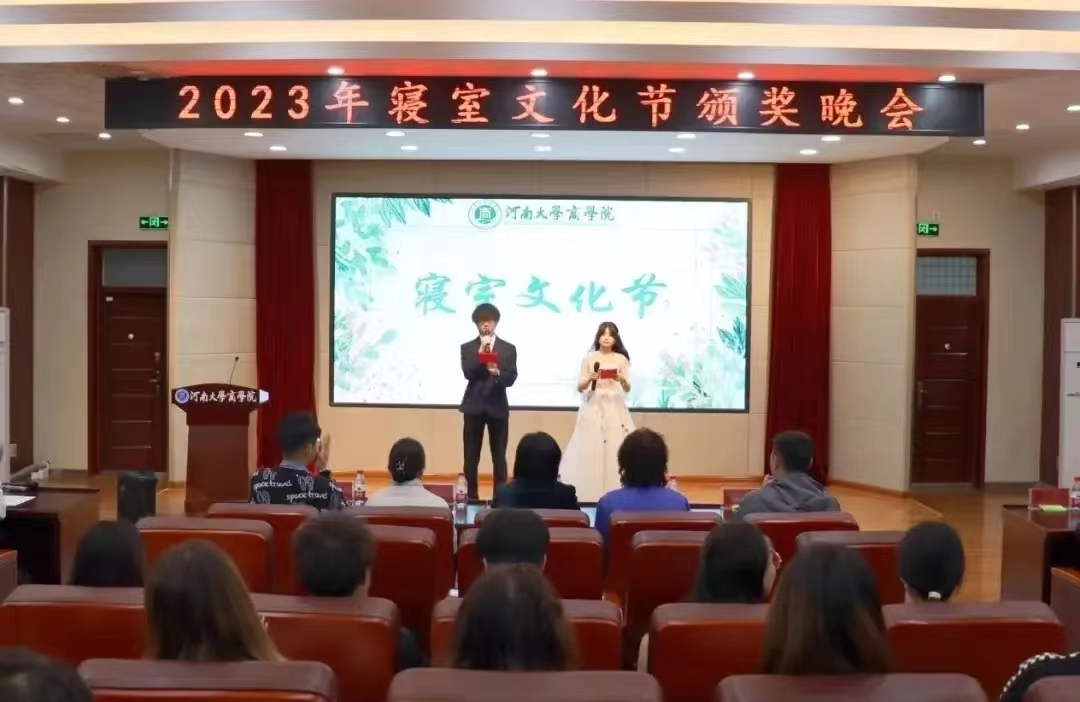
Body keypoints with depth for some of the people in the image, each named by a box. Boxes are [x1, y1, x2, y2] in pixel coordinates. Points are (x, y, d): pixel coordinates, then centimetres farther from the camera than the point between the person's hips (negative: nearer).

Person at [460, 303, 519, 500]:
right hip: (474, 406, 0)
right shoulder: (468, 348, 6)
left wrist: (497, 373, -24)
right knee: (471, 455, 2)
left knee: (499, 456, 2)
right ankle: (471, 496, 10)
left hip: (498, 407, 0)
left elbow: (511, 378, -4)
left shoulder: (508, 349, 5)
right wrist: (480, 352, -15)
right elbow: (468, 373, -8)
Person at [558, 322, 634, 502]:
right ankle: (589, 492, 2)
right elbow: (580, 387, 4)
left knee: (615, 448, -3)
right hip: (593, 408, 0)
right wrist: (590, 379, -16)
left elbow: (627, 389, 1)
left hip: (614, 409, 0)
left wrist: (622, 379, -20)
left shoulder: (621, 359, 4)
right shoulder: (589, 358, 3)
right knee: (590, 449, -3)